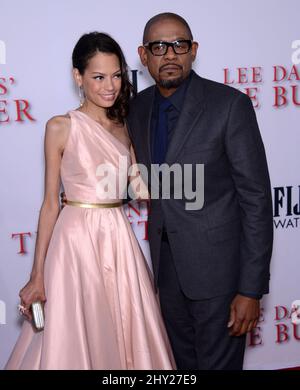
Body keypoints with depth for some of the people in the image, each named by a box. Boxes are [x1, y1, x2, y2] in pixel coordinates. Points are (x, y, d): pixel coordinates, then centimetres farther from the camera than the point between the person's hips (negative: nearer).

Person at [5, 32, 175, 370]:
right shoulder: (61, 127, -4)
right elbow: (50, 203, -4)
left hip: (119, 240, 4)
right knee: (75, 340, 4)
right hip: (76, 241, -4)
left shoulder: (125, 129, 9)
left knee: (126, 336, 11)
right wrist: (37, 275, -5)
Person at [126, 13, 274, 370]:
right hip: (165, 261, 6)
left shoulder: (230, 105, -15)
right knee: (181, 363, 19)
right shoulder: (138, 107, 3)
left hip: (216, 263, -5)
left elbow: (256, 197, -15)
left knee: (218, 363, 7)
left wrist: (251, 289, -17)